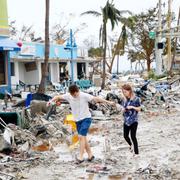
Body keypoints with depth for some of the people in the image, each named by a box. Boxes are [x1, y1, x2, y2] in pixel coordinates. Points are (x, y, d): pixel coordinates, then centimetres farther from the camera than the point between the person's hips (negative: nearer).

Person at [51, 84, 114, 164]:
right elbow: (58, 97, 5)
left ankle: (80, 157, -13)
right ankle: (90, 155, 23)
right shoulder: (68, 96, -5)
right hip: (77, 120, 6)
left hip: (86, 119, -6)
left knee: (81, 137, -17)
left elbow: (96, 99, -18)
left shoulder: (84, 96, -17)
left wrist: (108, 102, -21)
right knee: (83, 138, 10)